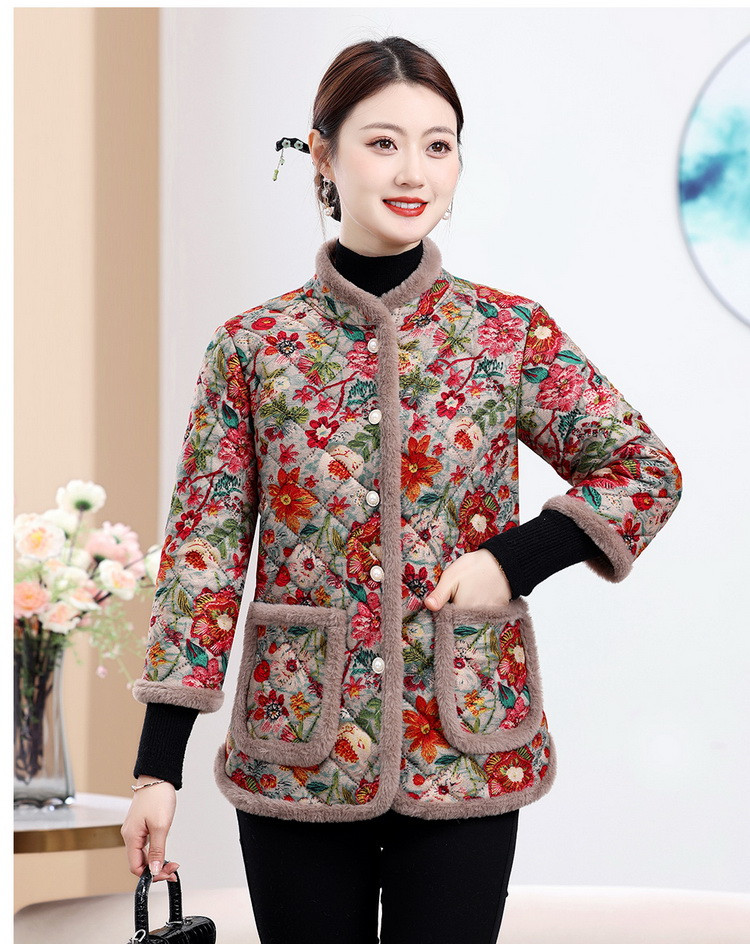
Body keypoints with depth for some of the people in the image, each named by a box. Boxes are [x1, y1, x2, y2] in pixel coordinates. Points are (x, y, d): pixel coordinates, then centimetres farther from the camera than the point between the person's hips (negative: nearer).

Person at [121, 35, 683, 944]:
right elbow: (203, 550, -1)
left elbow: (647, 469, 7)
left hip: (466, 756, 0)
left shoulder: (512, 334, 0)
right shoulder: (252, 348, -1)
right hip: (295, 758, 0)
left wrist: (512, 558, -9)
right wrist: (158, 764, -4)